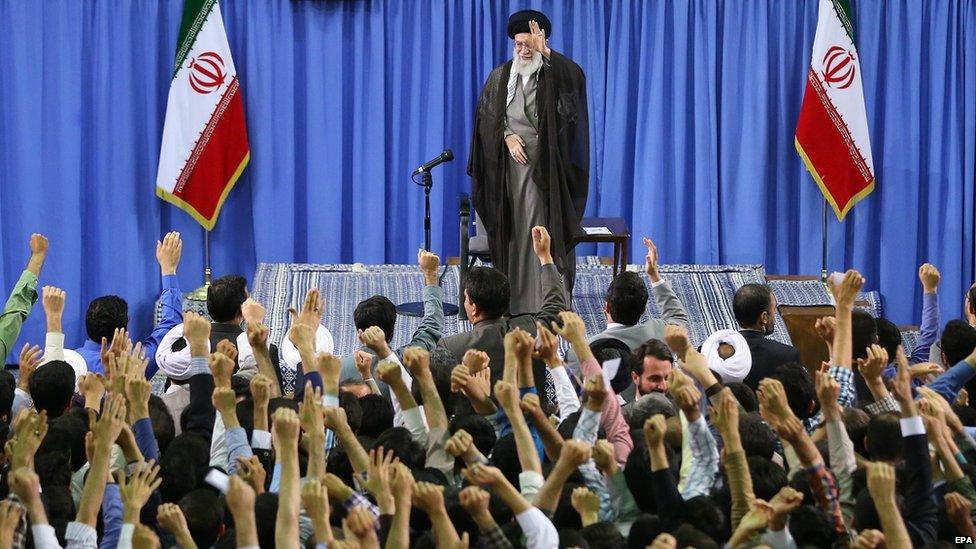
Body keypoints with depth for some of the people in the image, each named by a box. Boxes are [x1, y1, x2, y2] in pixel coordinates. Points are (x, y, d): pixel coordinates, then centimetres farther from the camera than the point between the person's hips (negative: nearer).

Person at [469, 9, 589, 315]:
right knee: (513, 226, 3)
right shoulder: (501, 76, 10)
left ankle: (550, 298, -3)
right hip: (511, 161, 3)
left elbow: (576, 78, -22)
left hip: (546, 163, -3)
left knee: (546, 225, -5)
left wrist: (545, 52, -31)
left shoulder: (553, 74, 0)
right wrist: (507, 136, -11)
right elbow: (487, 114, 6)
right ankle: (514, 297, 7)